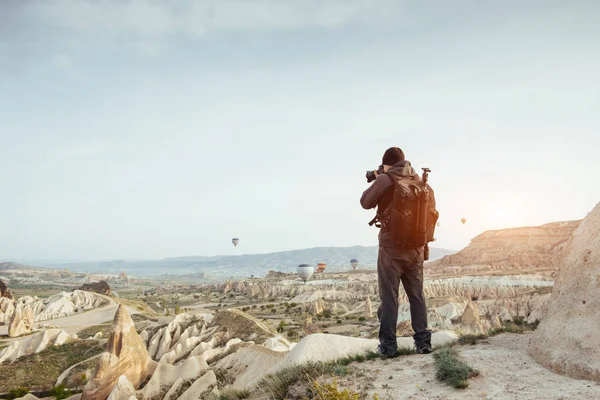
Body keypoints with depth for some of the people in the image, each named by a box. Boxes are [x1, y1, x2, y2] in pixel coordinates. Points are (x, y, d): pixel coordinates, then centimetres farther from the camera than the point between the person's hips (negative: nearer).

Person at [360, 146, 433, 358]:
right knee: (417, 294, 13)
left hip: (391, 246, -5)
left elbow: (366, 202, -2)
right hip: (415, 246, 5)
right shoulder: (418, 180, 8)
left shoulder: (385, 179, -10)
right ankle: (423, 341, 15)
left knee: (389, 296, 1)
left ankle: (388, 345, 4)